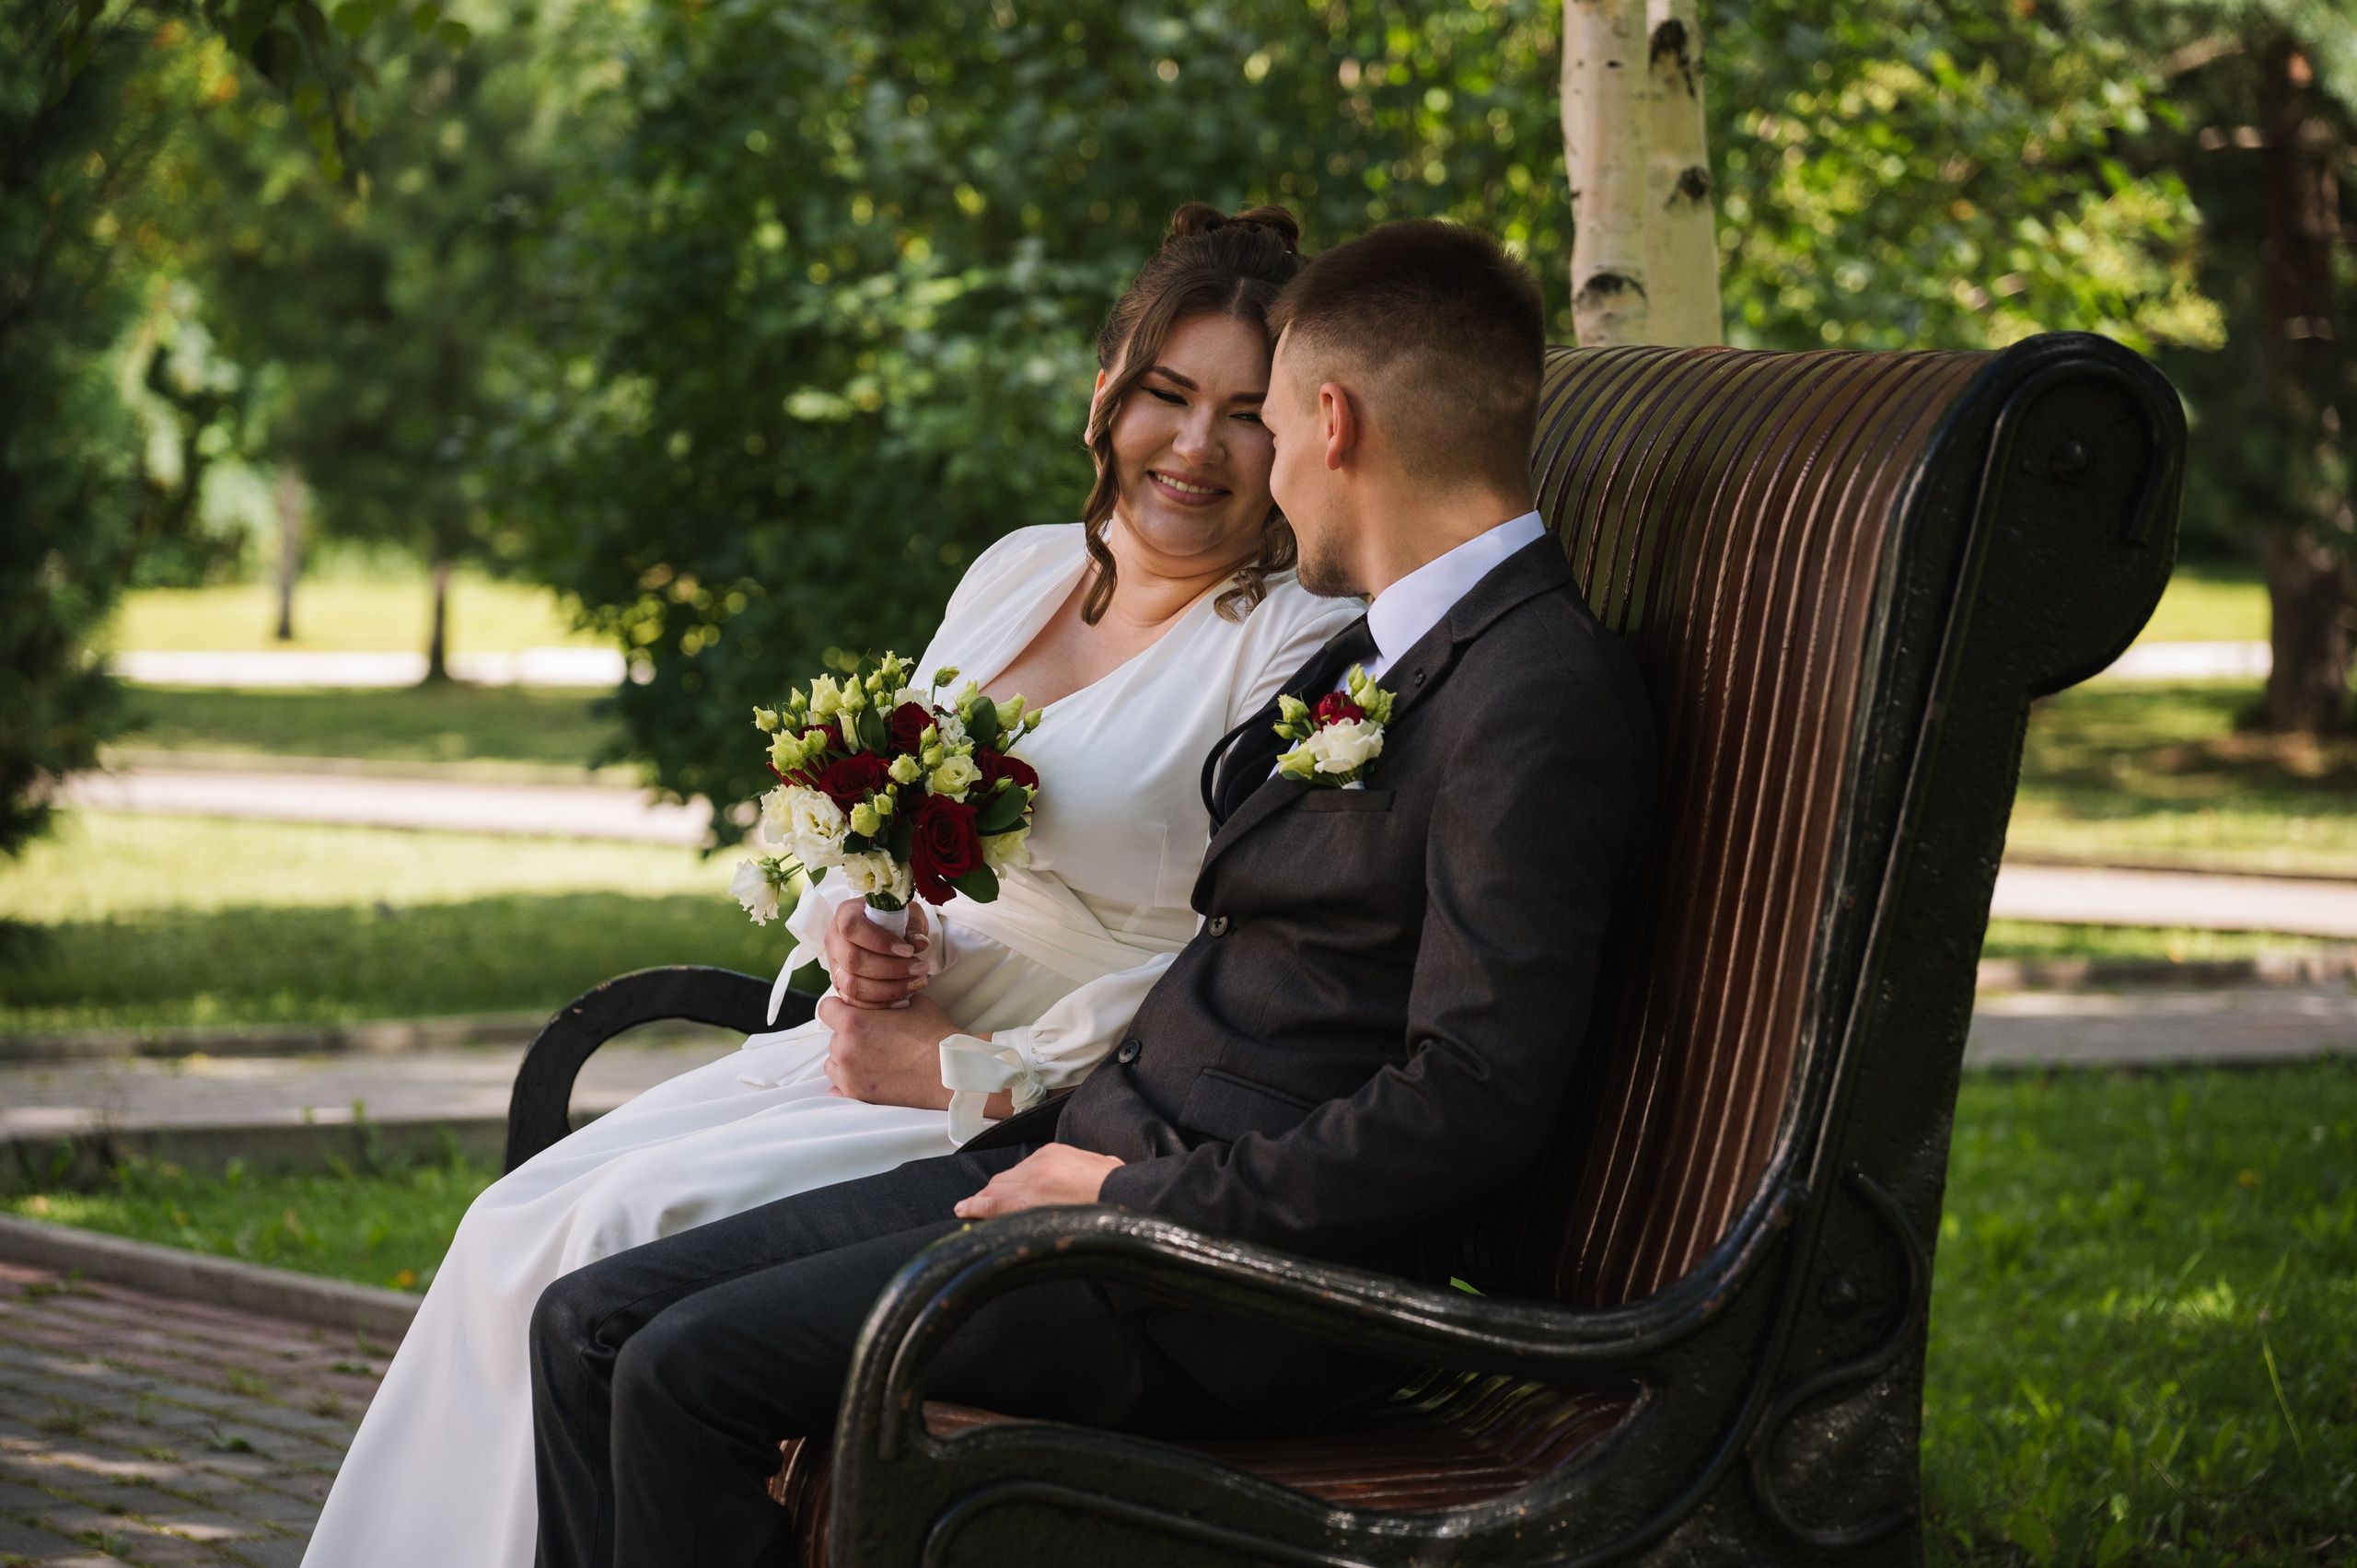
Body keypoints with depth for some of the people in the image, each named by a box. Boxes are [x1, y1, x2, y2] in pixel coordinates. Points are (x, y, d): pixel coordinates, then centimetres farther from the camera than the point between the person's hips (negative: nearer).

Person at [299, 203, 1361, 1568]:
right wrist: (863, 930, -5)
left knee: (629, 1229, -23)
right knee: (518, 1228, -11)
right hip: (875, 1044, 7)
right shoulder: (1017, 573, 13)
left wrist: (976, 1072, -15)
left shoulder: (1302, 647, -10)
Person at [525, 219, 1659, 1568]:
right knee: (592, 1323, 0)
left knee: (689, 1369, -19)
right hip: (1106, 1161, 10)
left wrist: (1139, 1194, -16)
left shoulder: (1544, 697, -15)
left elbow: (1478, 1099, -22)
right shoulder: (1378, 650, 18)